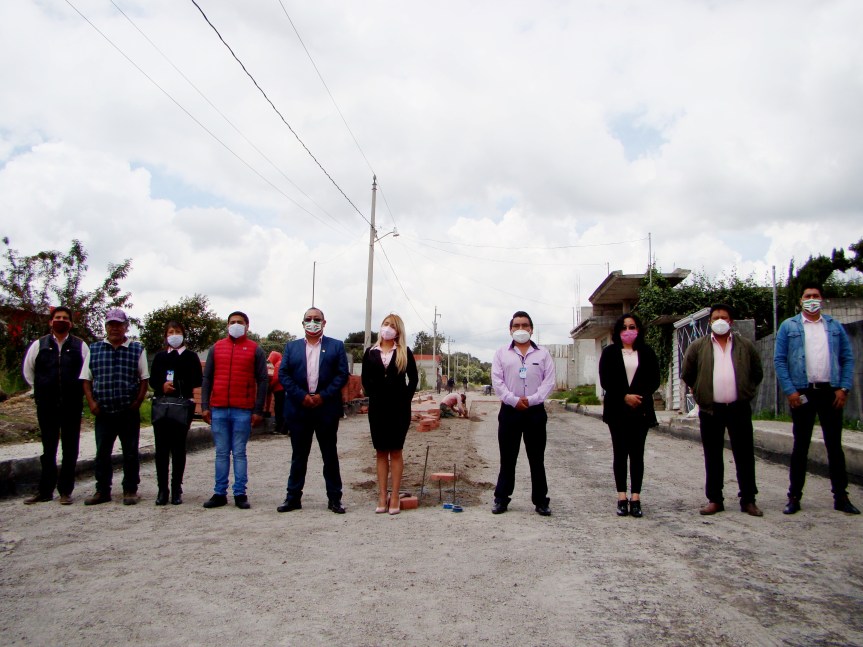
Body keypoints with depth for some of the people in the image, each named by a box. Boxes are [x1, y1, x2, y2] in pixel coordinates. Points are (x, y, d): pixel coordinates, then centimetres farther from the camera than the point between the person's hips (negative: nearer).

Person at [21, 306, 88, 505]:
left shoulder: (80, 346, 4)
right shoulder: (39, 345, 7)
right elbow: (28, 370, 16)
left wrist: (78, 391, 5)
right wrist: (39, 389, 11)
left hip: (72, 405, -1)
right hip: (46, 406, 1)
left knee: (70, 449, 4)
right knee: (48, 449, 8)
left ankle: (65, 491, 12)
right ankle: (45, 490, 16)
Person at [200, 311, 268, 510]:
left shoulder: (255, 350, 4)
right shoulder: (217, 348, 11)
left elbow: (262, 381, 2)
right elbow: (207, 378, 12)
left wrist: (258, 411, -4)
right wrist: (205, 406, 3)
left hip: (243, 411, -2)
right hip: (218, 410, 2)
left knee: (239, 453, 2)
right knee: (221, 453, 7)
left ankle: (240, 494, 8)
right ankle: (220, 493, 14)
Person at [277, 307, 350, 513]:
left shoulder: (336, 346, 7)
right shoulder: (291, 346, 11)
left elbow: (342, 374, -1)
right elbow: (283, 374, 2)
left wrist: (323, 396, -12)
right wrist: (302, 396, -10)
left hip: (326, 408, -1)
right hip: (298, 409, 1)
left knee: (330, 455, 6)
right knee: (299, 455, 9)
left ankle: (334, 498, 13)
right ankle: (293, 497, 16)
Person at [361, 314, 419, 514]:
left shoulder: (404, 352, 2)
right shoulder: (370, 353, 7)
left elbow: (414, 378, 4)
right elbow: (365, 378, 11)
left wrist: (406, 398, -2)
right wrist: (371, 396, 1)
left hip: (398, 407, -2)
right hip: (377, 407, 2)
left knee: (395, 451, 1)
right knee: (381, 451, 4)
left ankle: (395, 497, 3)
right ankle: (382, 497, 8)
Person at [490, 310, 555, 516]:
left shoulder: (542, 354, 8)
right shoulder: (502, 353, 7)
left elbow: (549, 381, 0)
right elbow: (497, 380, -1)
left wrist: (531, 399, -13)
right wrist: (513, 400, -13)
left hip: (535, 411, 0)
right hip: (509, 410, 0)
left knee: (537, 459, 6)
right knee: (507, 458, 6)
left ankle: (540, 501, 13)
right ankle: (501, 498, 14)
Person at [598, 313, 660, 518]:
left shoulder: (647, 353, 7)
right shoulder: (610, 352, 4)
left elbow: (654, 380, 4)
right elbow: (605, 381, -2)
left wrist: (640, 396, -12)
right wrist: (625, 397, -13)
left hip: (641, 410, 1)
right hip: (617, 410, -1)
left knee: (637, 453, 2)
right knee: (620, 453, 3)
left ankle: (636, 498, 6)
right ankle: (622, 498, 7)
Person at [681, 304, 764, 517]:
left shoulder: (746, 346, 6)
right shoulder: (698, 346, 3)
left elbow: (757, 373, 15)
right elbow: (687, 374, 11)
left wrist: (746, 391, 10)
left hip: (739, 409, 1)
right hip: (710, 410, 0)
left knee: (745, 455, 4)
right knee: (713, 457, 6)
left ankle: (748, 500, 15)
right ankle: (714, 499, 15)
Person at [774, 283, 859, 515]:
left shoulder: (835, 327, 10)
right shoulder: (788, 327, 3)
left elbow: (847, 358, 7)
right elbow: (779, 360, -2)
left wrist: (844, 388, -4)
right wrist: (790, 391, -10)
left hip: (831, 392, 2)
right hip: (802, 393, -2)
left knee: (835, 445, 8)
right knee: (800, 446, 5)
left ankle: (841, 496, 17)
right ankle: (794, 496, 12)